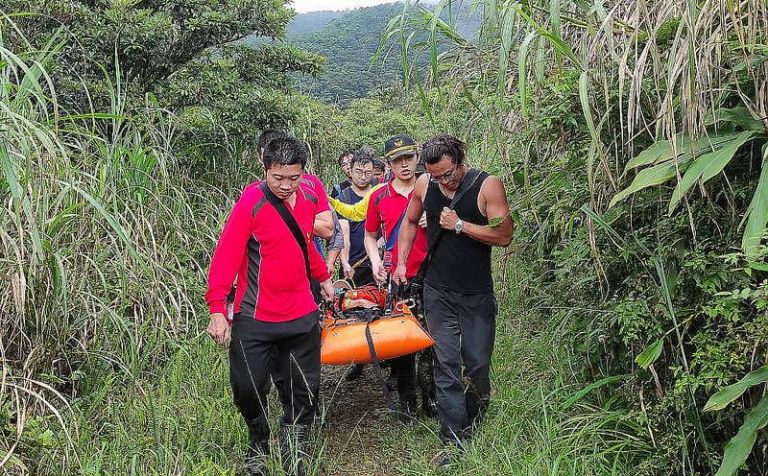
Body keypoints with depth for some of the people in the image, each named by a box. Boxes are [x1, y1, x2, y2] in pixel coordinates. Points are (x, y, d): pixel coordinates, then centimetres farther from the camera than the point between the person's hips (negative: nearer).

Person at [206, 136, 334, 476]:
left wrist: (323, 277, 30)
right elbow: (226, 254, -16)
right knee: (248, 390, 5)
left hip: (302, 317, 5)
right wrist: (217, 308, -21)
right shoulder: (252, 201, -15)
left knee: (304, 392, 11)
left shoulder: (308, 196, 2)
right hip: (255, 319, -4)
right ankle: (259, 444, 36)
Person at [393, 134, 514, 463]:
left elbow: (504, 236, -14)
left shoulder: (488, 186, -11)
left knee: (477, 365, 7)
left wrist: (460, 225, -19)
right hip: (438, 293, 2)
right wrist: (401, 263, 10)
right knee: (446, 366, 1)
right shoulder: (424, 185, -1)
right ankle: (454, 443, 9)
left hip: (477, 295, -2)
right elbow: (410, 222, 16)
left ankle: (475, 427, 34)